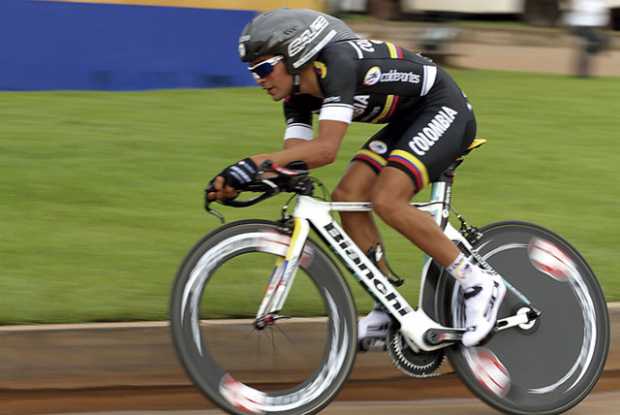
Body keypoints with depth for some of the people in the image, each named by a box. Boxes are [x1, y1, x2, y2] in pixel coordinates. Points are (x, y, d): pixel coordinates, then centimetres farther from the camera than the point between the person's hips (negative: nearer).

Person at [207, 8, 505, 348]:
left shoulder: (338, 64, -30)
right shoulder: (298, 94, -2)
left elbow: (325, 149, -39)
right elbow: (292, 158, -7)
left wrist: (255, 163, -43)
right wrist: (235, 183, -23)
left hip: (443, 109, -9)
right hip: (407, 120, 9)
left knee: (386, 199, -24)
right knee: (347, 196, -6)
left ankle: (478, 284, -13)